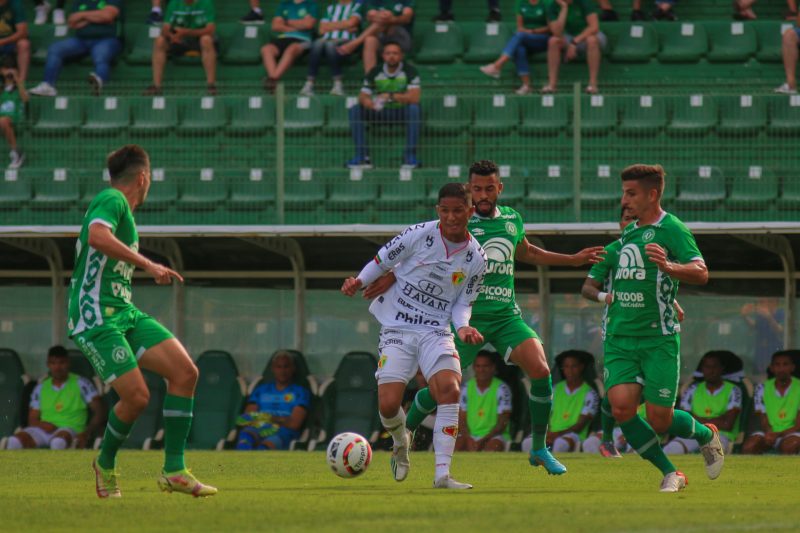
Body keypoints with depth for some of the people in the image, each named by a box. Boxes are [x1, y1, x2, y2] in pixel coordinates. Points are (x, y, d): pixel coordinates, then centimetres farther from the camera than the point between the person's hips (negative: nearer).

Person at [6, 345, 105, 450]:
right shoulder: (40, 388, 19)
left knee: (59, 441, -43)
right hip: (44, 430, 3)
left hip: (70, 431, -3)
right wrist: (41, 424, -8)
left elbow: (99, 412, 2)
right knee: (15, 440, -30)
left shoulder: (80, 384, 8)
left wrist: (86, 434, -15)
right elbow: (32, 419, 18)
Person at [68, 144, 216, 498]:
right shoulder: (112, 200, -9)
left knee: (185, 372, -4)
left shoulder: (118, 204, 21)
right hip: (97, 316, -10)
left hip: (124, 312, 10)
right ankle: (105, 465, 12)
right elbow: (98, 236, -30)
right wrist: (147, 264, -27)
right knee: (136, 396, -17)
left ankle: (174, 471, -2)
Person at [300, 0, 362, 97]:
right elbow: (322, 29, 13)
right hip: (328, 39, 4)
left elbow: (351, 23, -5)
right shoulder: (331, 8, 26)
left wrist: (332, 25, 7)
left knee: (330, 45, -38)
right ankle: (309, 84, -40)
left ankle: (338, 85, -41)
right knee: (317, 44, -32)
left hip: (346, 41, -4)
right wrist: (344, 26, 4)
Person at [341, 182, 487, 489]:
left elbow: (462, 302, 10)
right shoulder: (419, 235, -8)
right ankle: (401, 442, 26)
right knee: (388, 405, -13)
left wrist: (463, 326, -10)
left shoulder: (476, 259, 0)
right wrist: (359, 281, -12)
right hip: (396, 328, -1)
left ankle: (442, 474, -23)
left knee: (449, 389, -26)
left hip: (436, 331, 1)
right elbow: (382, 261, 4)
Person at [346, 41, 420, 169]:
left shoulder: (409, 71, -11)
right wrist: (366, 101, -32)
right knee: (355, 110, -18)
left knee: (414, 109, -37)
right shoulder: (375, 72, -1)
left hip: (402, 112, -3)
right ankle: (362, 157, -21)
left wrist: (390, 96, -35)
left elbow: (414, 97, -25)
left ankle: (410, 156, -31)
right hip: (381, 112, 3)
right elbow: (362, 97, -6)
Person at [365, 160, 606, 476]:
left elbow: (526, 253, 30)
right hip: (468, 316, -3)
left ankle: (540, 449, -1)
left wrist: (573, 259, 32)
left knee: (541, 370, -16)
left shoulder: (512, 219, 10)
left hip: (507, 316, 3)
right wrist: (393, 276, -20)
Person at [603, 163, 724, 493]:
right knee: (621, 407, -14)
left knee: (660, 419, -4)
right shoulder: (629, 232, 16)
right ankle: (670, 474, 1)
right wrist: (611, 296, 22)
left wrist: (668, 267, -39)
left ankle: (706, 435, 29)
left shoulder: (671, 229, -8)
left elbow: (701, 273, -22)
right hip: (620, 338, 6)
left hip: (658, 338, -6)